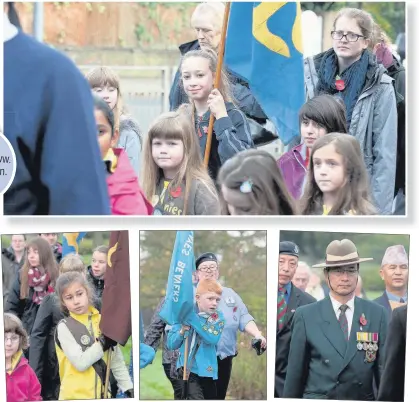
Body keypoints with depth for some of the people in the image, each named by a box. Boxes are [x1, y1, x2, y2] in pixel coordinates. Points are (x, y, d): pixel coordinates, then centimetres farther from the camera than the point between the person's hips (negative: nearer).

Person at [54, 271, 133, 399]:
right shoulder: (64, 327, -7)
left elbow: (117, 361, 12)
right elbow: (80, 362, -16)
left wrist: (129, 389, 6)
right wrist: (103, 343, -13)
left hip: (102, 395, 5)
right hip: (75, 396, -5)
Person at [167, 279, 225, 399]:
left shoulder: (218, 317, -1)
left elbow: (213, 338, -21)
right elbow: (171, 344, -1)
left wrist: (192, 318, -24)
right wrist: (182, 332, -21)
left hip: (208, 370, 3)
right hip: (188, 369, -3)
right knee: (195, 398, -21)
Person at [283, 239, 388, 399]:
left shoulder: (377, 314, 1)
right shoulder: (305, 315, -4)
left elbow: (383, 368, 3)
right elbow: (295, 371, 0)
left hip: (363, 397, 2)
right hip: (317, 397, -1)